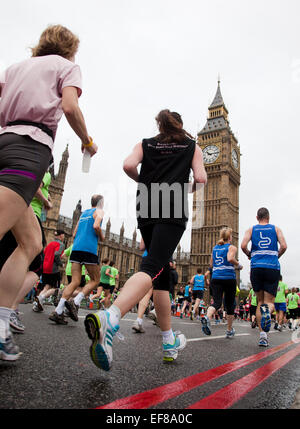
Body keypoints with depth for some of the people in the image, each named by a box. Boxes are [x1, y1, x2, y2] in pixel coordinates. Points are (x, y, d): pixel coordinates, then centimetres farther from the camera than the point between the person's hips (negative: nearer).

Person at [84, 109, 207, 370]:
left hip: (146, 211, 4)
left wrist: (144, 181, 19)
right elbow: (200, 178, 3)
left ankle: (170, 344, 18)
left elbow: (129, 165, 1)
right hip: (172, 211, -3)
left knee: (162, 275, 10)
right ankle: (110, 317, -45)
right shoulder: (192, 146, 18)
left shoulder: (146, 144, 20)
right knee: (152, 268, -18)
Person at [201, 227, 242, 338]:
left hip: (216, 278, 4)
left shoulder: (215, 248, 15)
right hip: (229, 278, -3)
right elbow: (230, 258, -19)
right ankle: (229, 331, 23)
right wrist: (238, 265, -3)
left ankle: (207, 317, -34)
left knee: (217, 302, -3)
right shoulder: (232, 247, 0)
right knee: (230, 304, 12)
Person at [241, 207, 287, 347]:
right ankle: (267, 311, -30)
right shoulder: (276, 229, 11)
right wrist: (276, 256, 17)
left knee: (260, 302, 12)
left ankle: (262, 335, 4)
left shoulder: (251, 229, 10)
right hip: (273, 268, 0)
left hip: (256, 268, 1)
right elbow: (283, 246, -2)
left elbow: (243, 245, -5)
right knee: (269, 302, 6)